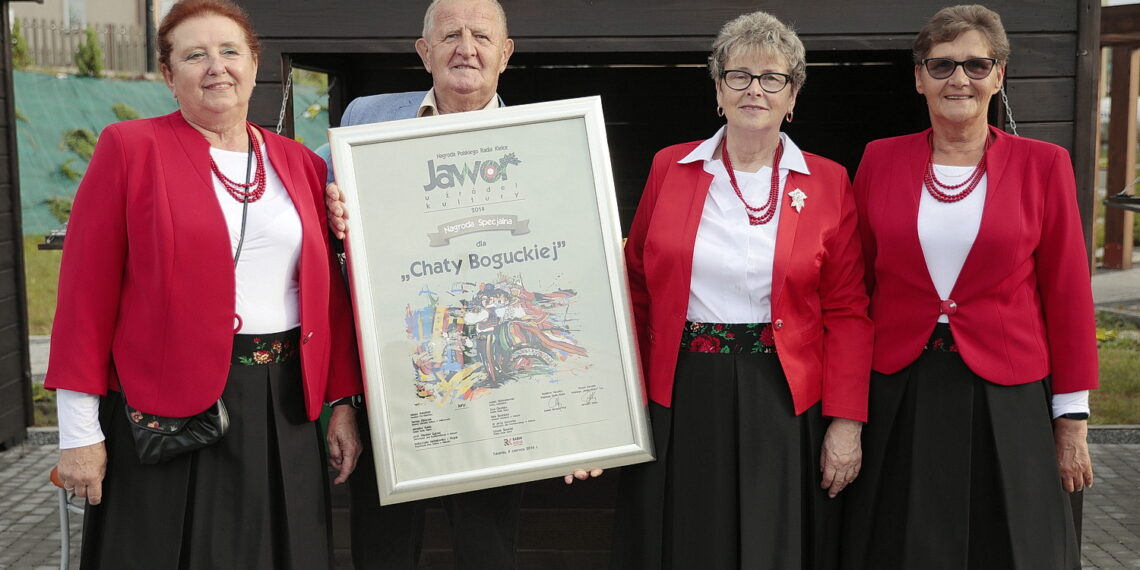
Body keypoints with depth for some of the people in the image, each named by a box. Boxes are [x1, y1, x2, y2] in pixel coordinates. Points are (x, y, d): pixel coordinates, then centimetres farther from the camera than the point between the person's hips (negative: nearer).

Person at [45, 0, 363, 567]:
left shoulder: (301, 163, 10)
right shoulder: (129, 148, -2)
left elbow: (331, 295, 11)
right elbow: (86, 292, -6)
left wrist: (342, 404, 7)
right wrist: (79, 432, -8)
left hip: (286, 407, 4)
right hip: (165, 412, -3)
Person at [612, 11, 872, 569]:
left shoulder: (827, 183, 2)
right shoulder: (670, 167, 4)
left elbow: (846, 312, -1)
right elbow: (637, 291, 7)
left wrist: (846, 422, -6)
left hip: (782, 401, -1)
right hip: (680, 401, 1)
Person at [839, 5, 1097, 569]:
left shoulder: (1043, 164, -2)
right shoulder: (880, 160, 2)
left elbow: (1067, 295, 1)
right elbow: (857, 285, 7)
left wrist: (1071, 418, 0)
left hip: (1006, 400, -1)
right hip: (898, 400, 1)